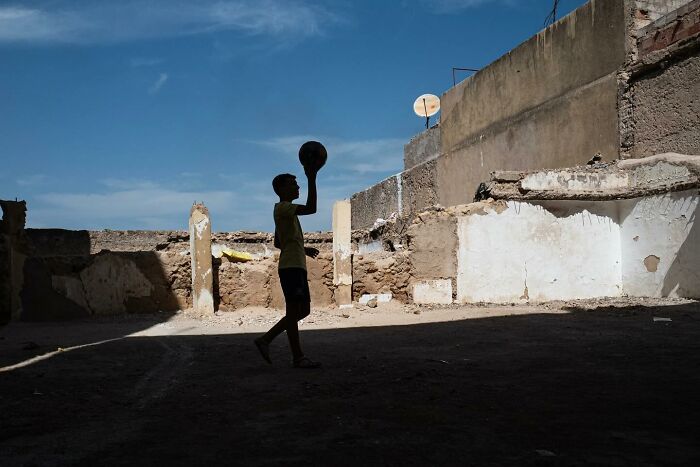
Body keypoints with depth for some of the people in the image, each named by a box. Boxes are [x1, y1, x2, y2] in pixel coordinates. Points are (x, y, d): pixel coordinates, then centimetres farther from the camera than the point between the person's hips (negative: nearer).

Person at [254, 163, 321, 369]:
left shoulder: (286, 210, 23)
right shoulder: (282, 207, -7)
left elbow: (277, 243, 28)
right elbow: (310, 208, -24)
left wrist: (303, 249, 23)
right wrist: (312, 179, -24)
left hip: (296, 266, 10)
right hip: (291, 267, -10)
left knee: (303, 310, 11)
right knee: (294, 310, -5)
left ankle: (266, 339, 13)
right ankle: (298, 357, 1)